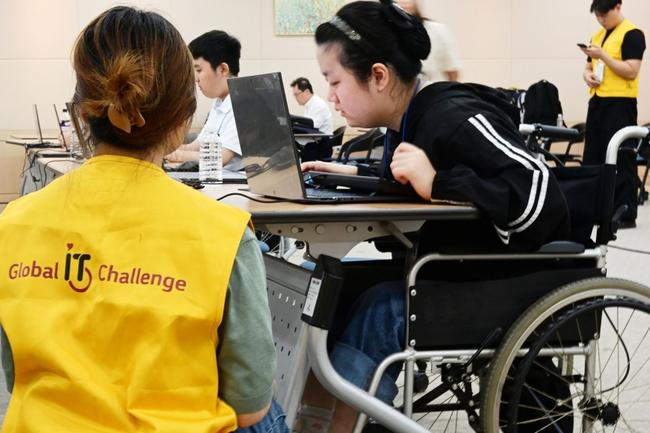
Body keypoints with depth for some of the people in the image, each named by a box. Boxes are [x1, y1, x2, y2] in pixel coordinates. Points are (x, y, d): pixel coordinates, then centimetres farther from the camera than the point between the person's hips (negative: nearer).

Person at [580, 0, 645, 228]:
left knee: (620, 160, -6)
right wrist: (588, 75, 1)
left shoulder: (632, 34, -8)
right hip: (597, 101, 8)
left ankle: (626, 214, -2)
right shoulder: (597, 35, 17)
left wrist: (603, 55, -19)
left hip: (620, 103, -8)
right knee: (593, 158, 9)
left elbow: (631, 71, -16)